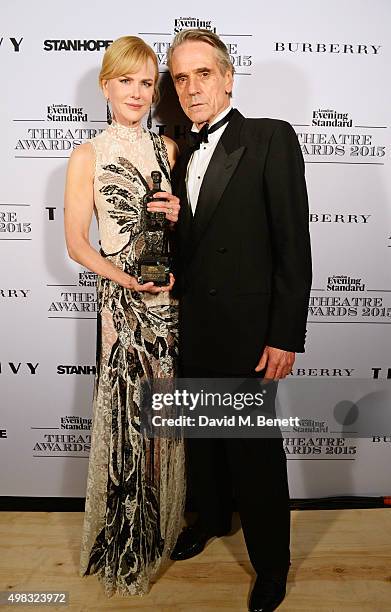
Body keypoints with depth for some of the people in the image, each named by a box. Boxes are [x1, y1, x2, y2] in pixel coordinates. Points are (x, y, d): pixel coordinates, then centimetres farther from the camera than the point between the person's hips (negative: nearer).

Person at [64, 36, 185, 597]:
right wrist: (127, 279, -15)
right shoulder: (88, 156, 0)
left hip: (171, 296, 4)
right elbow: (75, 242, -2)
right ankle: (125, 548, 30)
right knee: (125, 413, 4)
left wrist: (179, 214, -6)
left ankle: (162, 527, 38)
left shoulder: (168, 148, 10)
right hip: (121, 300, -3)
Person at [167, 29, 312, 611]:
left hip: (248, 330, -6)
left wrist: (286, 337, -15)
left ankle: (271, 563, 31)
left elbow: (293, 244, -13)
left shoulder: (272, 138, -7)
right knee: (203, 435, 21)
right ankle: (211, 516, 48)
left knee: (256, 449, 6)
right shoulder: (184, 155, 12)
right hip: (194, 327, 6)